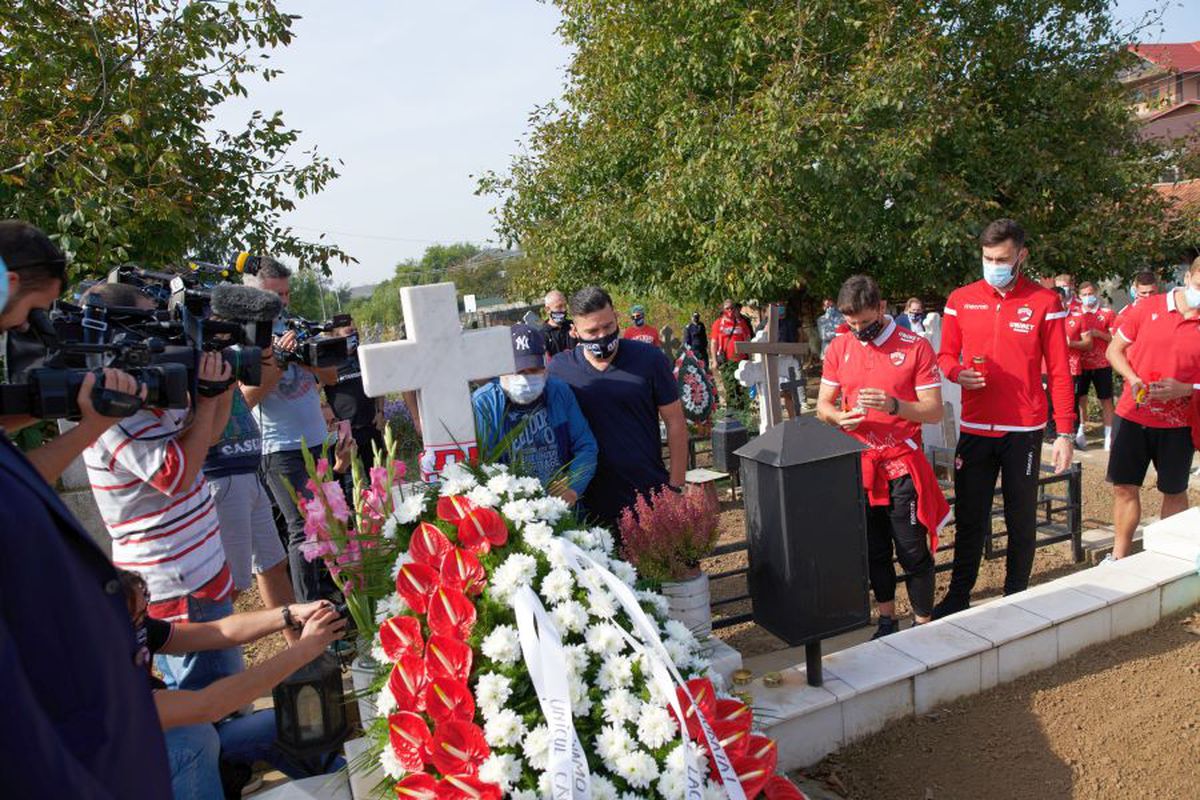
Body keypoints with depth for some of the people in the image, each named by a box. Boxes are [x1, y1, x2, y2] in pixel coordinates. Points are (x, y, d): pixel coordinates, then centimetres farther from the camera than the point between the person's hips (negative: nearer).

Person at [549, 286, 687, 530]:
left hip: (651, 494, 0)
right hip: (591, 505, 1)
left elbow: (675, 423, 0)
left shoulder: (649, 359, -4)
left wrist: (676, 487, -4)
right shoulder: (558, 369, -2)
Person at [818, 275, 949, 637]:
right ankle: (887, 621, 30)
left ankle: (924, 626, 18)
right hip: (857, 467, 4)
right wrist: (838, 417, -13)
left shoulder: (916, 347, -7)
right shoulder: (839, 348, 5)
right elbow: (822, 404, 9)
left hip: (902, 466, -3)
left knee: (913, 551, 1)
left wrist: (894, 405, -26)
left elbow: (934, 411, -8)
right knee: (873, 552, 14)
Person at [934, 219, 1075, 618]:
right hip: (975, 429, 2)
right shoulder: (961, 300, 3)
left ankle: (1016, 595, 24)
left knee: (1022, 519, 10)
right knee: (969, 518, 8)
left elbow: (1059, 372, -2)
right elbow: (946, 354, 11)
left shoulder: (1044, 303, -2)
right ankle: (958, 595, 20)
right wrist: (957, 372, -13)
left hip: (1024, 431, -1)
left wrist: (1065, 433, -6)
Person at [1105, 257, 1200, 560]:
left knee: (1174, 493, 10)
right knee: (1124, 487, 7)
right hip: (1133, 415, 1)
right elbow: (1114, 349, 4)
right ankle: (1119, 556, 20)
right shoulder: (1148, 308, -2)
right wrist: (1133, 380, -12)